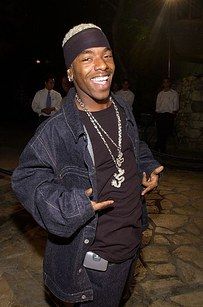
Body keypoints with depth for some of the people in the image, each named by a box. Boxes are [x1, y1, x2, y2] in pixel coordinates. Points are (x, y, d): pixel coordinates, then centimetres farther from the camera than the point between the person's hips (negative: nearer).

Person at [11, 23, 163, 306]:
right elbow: (25, 177, -15)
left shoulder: (124, 110, -2)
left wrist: (149, 168, 1)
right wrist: (69, 205, -26)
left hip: (131, 241, 7)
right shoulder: (57, 130, -24)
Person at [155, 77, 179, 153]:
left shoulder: (174, 93, 5)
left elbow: (175, 107, 1)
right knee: (159, 134, 1)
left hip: (168, 115, -4)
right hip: (159, 115, 4)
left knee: (166, 134, -7)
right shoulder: (160, 93, 18)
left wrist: (172, 115, -9)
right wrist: (157, 114, 8)